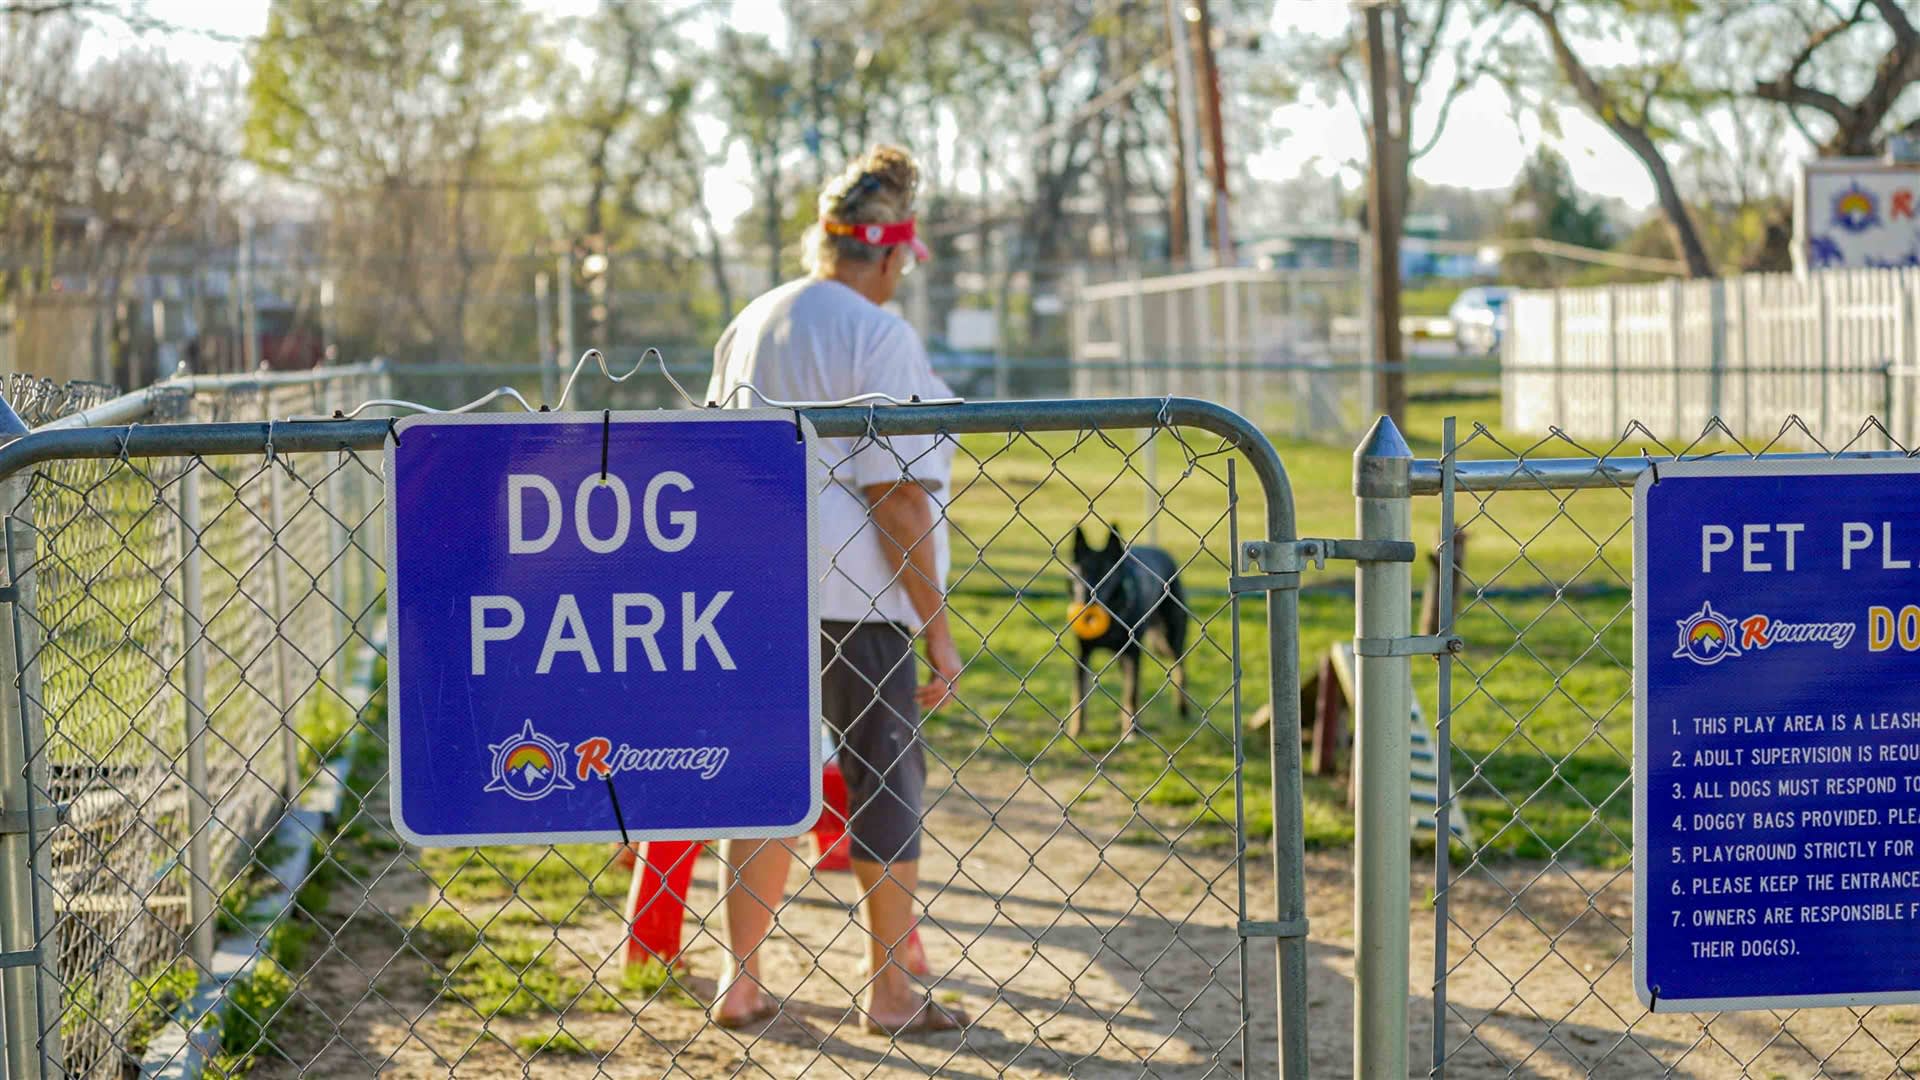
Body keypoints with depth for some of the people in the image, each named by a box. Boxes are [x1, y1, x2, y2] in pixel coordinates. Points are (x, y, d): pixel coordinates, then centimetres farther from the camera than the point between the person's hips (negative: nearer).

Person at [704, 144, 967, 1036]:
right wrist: (936, 624, -11)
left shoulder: (749, 326, 11)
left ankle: (740, 980, 17)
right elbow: (897, 493, -15)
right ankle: (890, 991, 15)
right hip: (855, 595, -6)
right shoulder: (880, 335, -11)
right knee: (887, 779, 7)